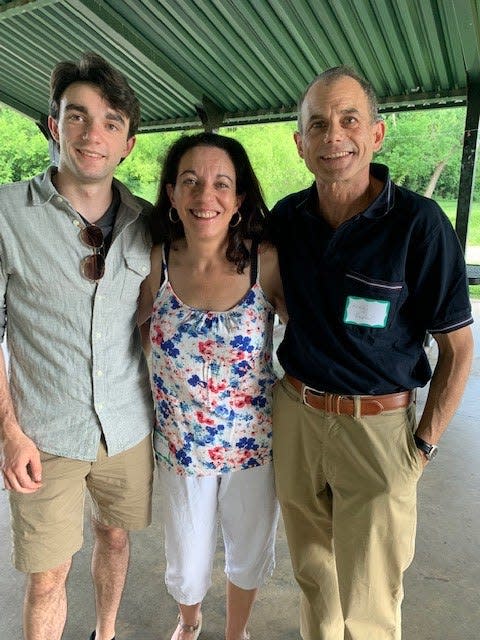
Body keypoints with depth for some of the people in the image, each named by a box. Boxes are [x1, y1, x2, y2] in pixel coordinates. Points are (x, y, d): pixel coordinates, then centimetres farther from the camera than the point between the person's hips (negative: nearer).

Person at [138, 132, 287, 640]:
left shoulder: (266, 262, -16)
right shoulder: (157, 261, -11)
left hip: (254, 442, 0)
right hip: (181, 444, 1)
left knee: (250, 553, 23)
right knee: (187, 565, 20)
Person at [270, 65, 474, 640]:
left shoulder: (419, 224, -14)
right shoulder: (285, 218, 0)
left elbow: (457, 348, -7)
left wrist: (424, 443, -7)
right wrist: (285, 397, 10)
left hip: (378, 428, -3)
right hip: (293, 414, 4)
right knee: (312, 575, 22)